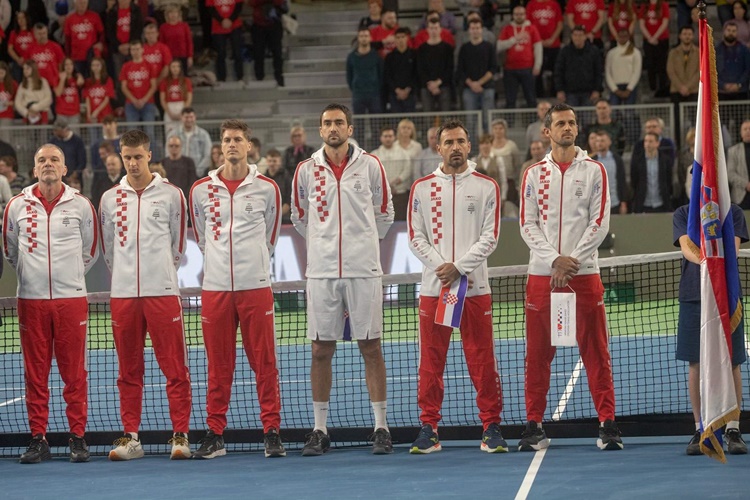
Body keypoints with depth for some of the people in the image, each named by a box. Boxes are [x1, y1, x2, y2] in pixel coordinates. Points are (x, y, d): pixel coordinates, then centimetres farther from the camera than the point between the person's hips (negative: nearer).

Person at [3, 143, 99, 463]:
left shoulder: (80, 205, 4)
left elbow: (90, 251, 14)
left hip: (71, 298, -1)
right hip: (31, 300, 1)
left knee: (74, 371, 0)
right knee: (35, 372, 1)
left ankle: (78, 437, 4)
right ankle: (38, 438, 5)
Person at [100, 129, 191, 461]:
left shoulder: (171, 195, 4)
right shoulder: (110, 199, 10)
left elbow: (178, 244, 10)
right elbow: (107, 247, 17)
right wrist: (124, 275, 14)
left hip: (163, 291, -2)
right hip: (123, 294, 2)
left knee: (175, 368, -4)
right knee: (128, 371, 5)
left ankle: (180, 435, -1)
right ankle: (130, 438, 9)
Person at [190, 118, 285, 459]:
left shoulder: (267, 188, 3)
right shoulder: (201, 190, 6)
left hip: (255, 286, -1)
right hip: (215, 287, 1)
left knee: (264, 362, -2)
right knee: (218, 364, 4)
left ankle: (271, 432, 2)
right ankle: (215, 435, 8)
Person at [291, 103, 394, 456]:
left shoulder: (370, 166, 3)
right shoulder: (307, 170, 6)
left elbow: (384, 214, 14)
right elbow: (299, 217, 18)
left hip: (363, 270, -1)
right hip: (322, 270, 1)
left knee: (371, 348, 0)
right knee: (321, 350, 3)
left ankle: (380, 427, 4)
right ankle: (320, 429, 9)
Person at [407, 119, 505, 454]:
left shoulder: (486, 187, 5)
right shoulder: (422, 188, 8)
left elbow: (490, 237, -1)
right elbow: (416, 238, 4)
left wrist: (459, 268, -11)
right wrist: (442, 269, -9)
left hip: (476, 287, -1)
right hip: (433, 287, 1)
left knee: (483, 361, -2)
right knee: (430, 361, 2)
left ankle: (491, 428, 4)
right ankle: (429, 429, 7)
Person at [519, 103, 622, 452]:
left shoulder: (594, 171, 5)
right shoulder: (534, 174, 9)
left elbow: (599, 222, -1)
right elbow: (528, 225, 3)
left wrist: (572, 260, -11)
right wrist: (555, 259, -11)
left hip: (584, 273, -1)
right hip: (541, 274, 1)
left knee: (595, 351, -3)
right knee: (538, 354, 2)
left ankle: (607, 424, -1)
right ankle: (534, 426, 7)